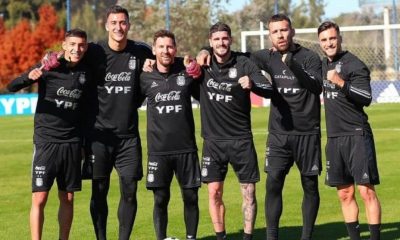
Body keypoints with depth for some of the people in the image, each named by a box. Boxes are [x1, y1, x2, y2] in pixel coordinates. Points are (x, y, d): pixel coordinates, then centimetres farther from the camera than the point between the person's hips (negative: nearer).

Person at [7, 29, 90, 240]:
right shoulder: (50, 68, -7)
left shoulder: (86, 73, 4)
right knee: (39, 198, -6)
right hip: (46, 141, -4)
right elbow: (11, 87, -14)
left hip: (72, 143, 4)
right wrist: (30, 76, -34)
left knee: (67, 198, 8)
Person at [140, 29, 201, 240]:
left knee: (191, 197, 6)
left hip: (186, 147, 1)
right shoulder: (145, 78, 0)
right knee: (161, 199, 2)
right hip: (158, 150, 0)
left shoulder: (187, 72, -2)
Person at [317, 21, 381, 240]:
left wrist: (342, 83, -31)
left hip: (357, 135, -7)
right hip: (334, 138, 7)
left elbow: (367, 98, -20)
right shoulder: (323, 64, 13)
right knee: (344, 193, 9)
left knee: (366, 191, -9)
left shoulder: (354, 64, -9)